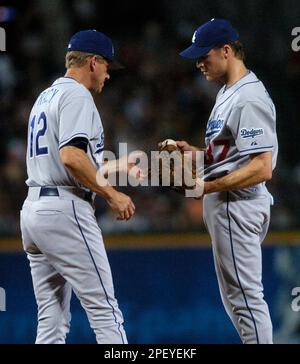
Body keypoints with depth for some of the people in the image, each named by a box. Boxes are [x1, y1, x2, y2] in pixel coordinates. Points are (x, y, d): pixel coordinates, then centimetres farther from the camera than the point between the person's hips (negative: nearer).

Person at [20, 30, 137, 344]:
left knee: (51, 322, 9)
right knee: (104, 311, -9)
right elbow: (71, 156, -22)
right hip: (64, 211, -10)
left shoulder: (45, 97, 22)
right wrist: (112, 195, -15)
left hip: (32, 208, 10)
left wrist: (110, 168, 28)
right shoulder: (76, 95, -8)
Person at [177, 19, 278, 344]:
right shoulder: (228, 93, 16)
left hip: (237, 204, -11)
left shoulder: (250, 99, -17)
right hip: (223, 205, 11)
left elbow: (262, 168, -23)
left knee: (245, 297, -9)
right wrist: (195, 153, 8)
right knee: (236, 299, 15)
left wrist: (206, 186, -23)